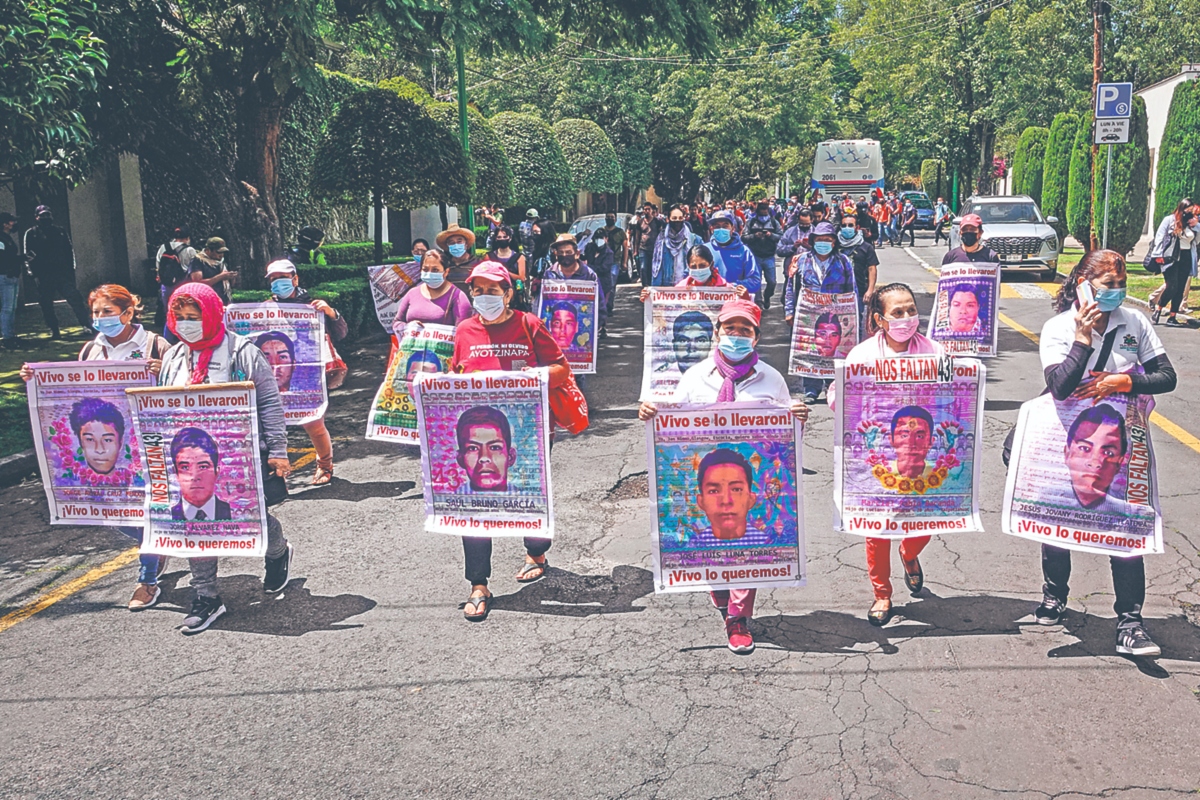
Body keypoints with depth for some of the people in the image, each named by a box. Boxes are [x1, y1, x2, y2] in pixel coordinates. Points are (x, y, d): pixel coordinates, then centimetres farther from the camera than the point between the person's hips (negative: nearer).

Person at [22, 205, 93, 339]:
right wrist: (35, 273, -9)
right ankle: (54, 330, 9)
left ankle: (87, 326, -16)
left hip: (63, 272, 1)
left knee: (75, 298, -12)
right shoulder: (31, 234, 8)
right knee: (46, 305, 2)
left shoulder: (60, 231, 15)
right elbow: (28, 255, 2)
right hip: (43, 276, -1)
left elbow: (69, 251, 15)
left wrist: (71, 269, 5)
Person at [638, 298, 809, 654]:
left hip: (755, 473, -1)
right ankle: (723, 600, 34)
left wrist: (798, 419, -11)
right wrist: (650, 414, -10)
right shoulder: (696, 377, 8)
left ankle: (738, 618, 9)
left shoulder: (771, 379, 8)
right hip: (702, 470, 1)